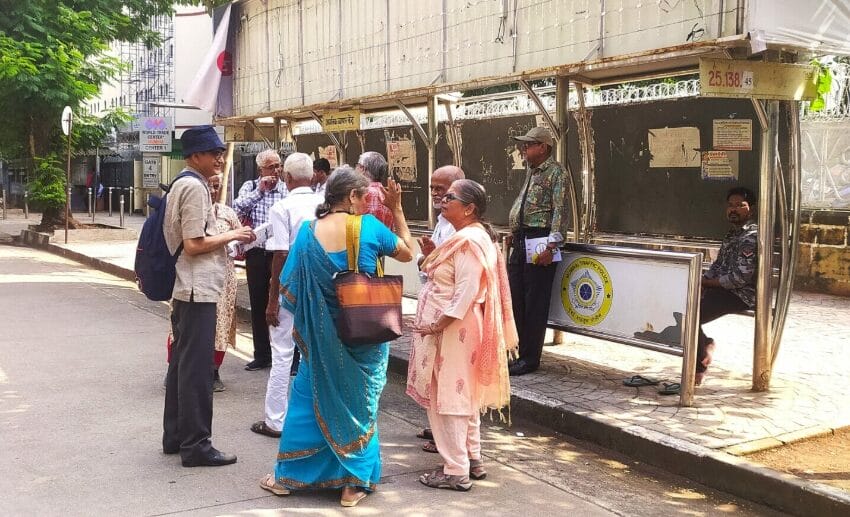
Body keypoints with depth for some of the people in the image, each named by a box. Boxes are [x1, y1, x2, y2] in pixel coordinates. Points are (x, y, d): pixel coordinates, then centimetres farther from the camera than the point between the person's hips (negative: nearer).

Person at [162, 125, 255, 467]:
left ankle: (175, 436, 25)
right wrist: (231, 235, -10)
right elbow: (193, 245, -20)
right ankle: (195, 445, 3)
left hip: (185, 289, 10)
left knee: (181, 362, 15)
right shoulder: (194, 187, -15)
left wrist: (226, 237, 14)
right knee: (197, 368, -4)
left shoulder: (182, 185, 16)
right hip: (197, 289, -10)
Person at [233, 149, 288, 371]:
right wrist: (260, 190, -13)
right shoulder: (250, 187, 7)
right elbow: (237, 209, -9)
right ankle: (262, 355, 24)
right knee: (258, 305, 11)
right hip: (256, 253, 3)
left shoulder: (287, 189, 0)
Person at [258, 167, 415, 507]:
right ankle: (354, 484, 20)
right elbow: (408, 253, 3)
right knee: (359, 403, 14)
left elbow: (289, 287, -2)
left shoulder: (309, 231, -7)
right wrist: (396, 210, 7)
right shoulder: (370, 227, -12)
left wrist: (306, 320, 14)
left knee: (309, 398, 16)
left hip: (321, 337, 1)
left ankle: (287, 475, 25)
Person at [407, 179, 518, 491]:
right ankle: (472, 459, 28)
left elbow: (465, 294, -25)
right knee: (463, 396, 17)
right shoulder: (467, 236, 13)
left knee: (448, 397, -2)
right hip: (456, 328, 11)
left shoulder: (469, 241, -20)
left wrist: (436, 325, -22)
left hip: (453, 330, -11)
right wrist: (432, 259, 9)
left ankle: (456, 471, 7)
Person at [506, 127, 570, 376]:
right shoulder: (531, 172, 18)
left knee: (535, 302, -4)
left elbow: (560, 210, -15)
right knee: (515, 297, 9)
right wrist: (514, 233, 19)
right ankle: (518, 352, 19)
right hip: (521, 241, 9)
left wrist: (551, 246, -21)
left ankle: (530, 358, 4)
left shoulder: (556, 172, -8)